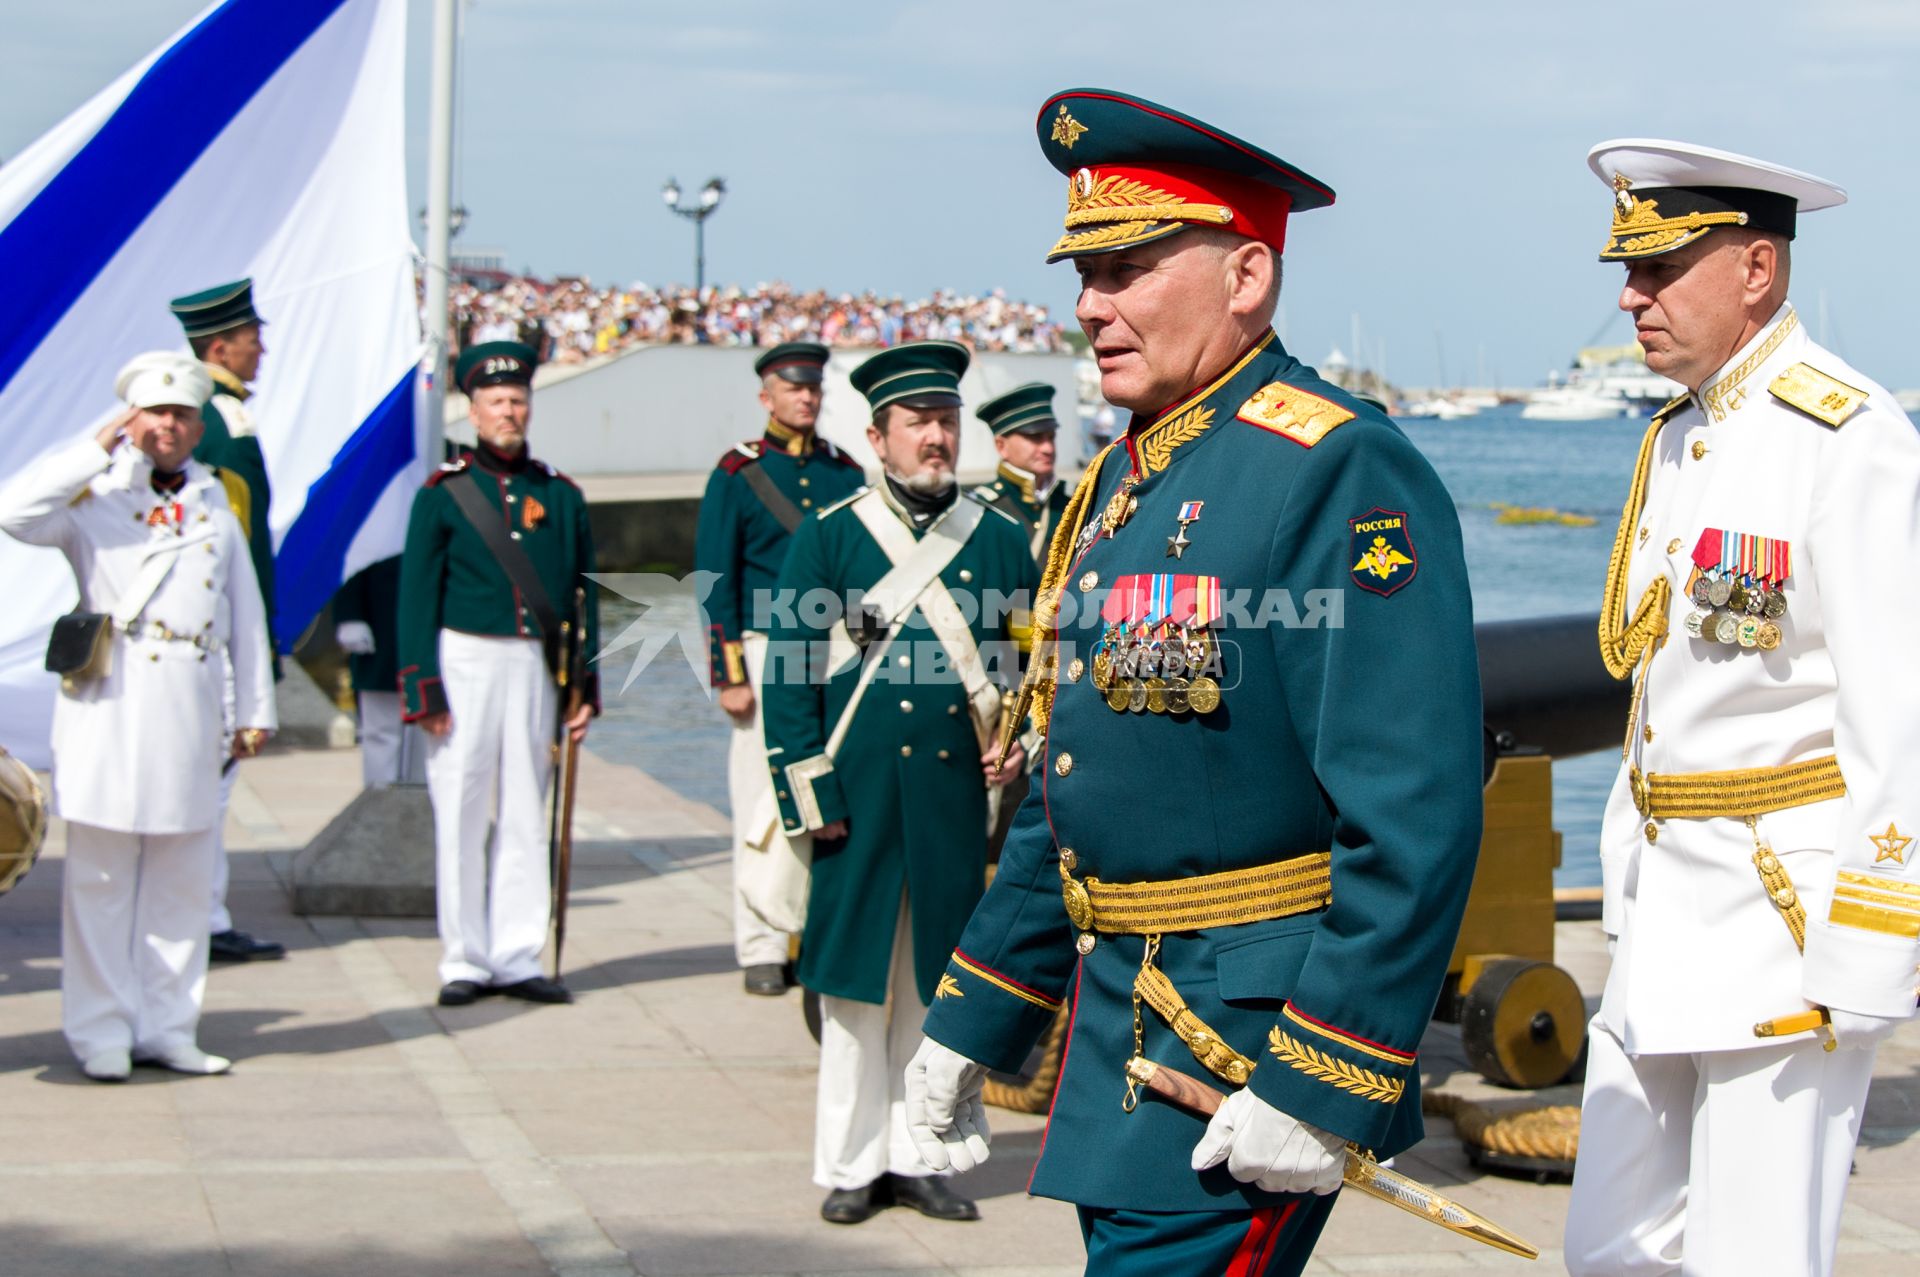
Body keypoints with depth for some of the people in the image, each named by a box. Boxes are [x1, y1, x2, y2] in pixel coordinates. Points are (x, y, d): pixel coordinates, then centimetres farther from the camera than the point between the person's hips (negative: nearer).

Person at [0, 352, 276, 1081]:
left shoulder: (216, 511, 16)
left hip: (189, 712, 4)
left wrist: (254, 709, 12)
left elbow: (246, 618, 17)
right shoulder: (91, 501, 3)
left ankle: (166, 1029, 12)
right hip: (108, 710, -4)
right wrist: (99, 447, -14)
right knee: (100, 879, -2)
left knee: (180, 882, 6)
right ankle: (101, 1036, 2)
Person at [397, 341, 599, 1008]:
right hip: (465, 662, -3)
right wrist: (423, 691, -8)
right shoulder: (443, 495, 2)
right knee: (461, 815, 0)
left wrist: (586, 689, 6)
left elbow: (583, 596, 12)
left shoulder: (560, 495, 10)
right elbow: (416, 598, -1)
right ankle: (465, 961, 8)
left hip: (535, 667, 3)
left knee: (527, 814, 4)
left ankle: (518, 959, 11)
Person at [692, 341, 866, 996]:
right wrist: (730, 675, -8)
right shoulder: (736, 475, 1)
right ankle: (762, 948, 7)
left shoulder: (845, 472, 11)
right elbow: (716, 582, -2)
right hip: (767, 652, -3)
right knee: (763, 804, -1)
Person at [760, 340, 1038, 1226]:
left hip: (960, 795, 2)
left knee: (938, 983, 7)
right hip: (861, 799, -2)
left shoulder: (1002, 540, 7)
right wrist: (810, 800, -9)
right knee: (856, 982, 5)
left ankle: (919, 1155, 18)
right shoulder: (828, 537, 0)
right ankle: (853, 1164, 14)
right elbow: (789, 676, -2)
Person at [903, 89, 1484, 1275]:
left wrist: (1319, 1087, -23)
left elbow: (1417, 819, -21)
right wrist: (970, 1027, 20)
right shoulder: (1119, 485, 14)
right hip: (1121, 1043, 9)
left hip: (1249, 1051, -9)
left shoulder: (1342, 475, -15)